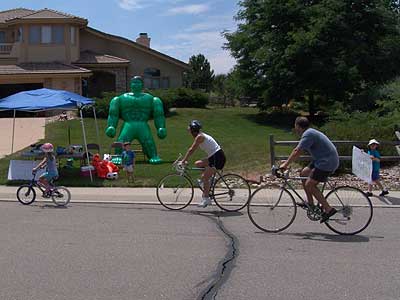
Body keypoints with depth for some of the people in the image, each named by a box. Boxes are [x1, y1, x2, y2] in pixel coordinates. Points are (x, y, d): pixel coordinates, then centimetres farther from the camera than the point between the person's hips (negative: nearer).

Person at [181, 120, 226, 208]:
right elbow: (191, 149, 20)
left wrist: (183, 161, -11)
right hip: (213, 157, 9)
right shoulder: (200, 136, 16)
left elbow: (191, 150, -15)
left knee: (205, 177, -7)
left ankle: (206, 199, -1)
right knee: (197, 164, 11)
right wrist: (184, 159, 19)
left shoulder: (199, 136, -13)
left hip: (218, 157, -9)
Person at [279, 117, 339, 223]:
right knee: (303, 174, 14)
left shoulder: (308, 134, -17)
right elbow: (296, 150, 21)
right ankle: (311, 204, 19)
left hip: (327, 162, -10)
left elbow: (297, 152, -18)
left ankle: (328, 209, -5)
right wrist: (286, 162, 22)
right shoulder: (309, 133, 15)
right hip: (321, 160, 10)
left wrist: (286, 164, -11)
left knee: (309, 185, -8)